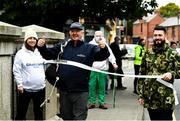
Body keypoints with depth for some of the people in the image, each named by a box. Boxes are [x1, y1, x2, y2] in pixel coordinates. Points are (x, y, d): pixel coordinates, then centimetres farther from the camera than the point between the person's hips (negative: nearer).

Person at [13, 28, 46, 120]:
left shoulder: (40, 52, 9)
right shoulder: (20, 53, -4)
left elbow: (45, 67, 15)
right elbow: (16, 70, -7)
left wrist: (44, 80, 10)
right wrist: (19, 84, -13)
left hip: (40, 88, 4)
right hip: (25, 89, -4)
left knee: (39, 112, 17)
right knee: (21, 113, 2)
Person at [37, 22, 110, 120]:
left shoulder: (89, 48, -2)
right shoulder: (62, 46, 7)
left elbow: (102, 56, -14)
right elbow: (48, 55, 11)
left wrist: (103, 48, -37)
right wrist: (42, 47, -10)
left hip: (81, 91, -3)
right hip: (64, 90, 4)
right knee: (66, 116, 18)